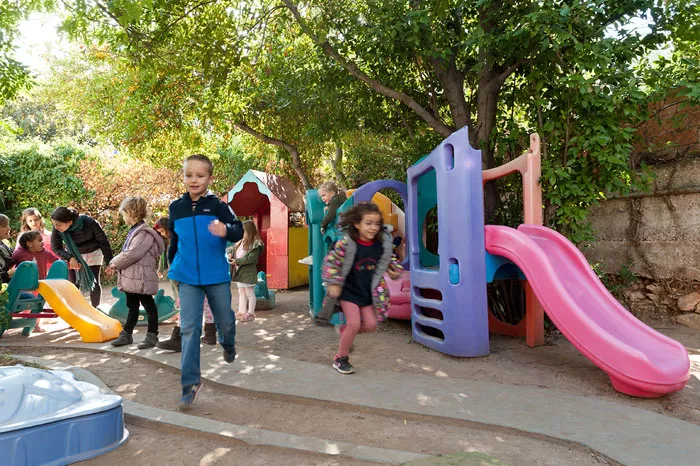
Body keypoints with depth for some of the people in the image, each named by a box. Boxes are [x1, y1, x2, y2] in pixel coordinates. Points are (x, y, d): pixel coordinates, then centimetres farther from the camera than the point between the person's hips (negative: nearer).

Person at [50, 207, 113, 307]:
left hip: (92, 253, -2)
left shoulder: (90, 223, -34)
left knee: (94, 282, -1)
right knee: (73, 283, 1)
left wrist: (109, 263, -18)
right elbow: (55, 247, -11)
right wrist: (70, 258, -29)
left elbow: (103, 242, -21)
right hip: (73, 255, 2)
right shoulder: (57, 229, -26)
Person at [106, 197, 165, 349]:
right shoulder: (134, 231, 14)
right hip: (131, 277, 9)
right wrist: (115, 263, 6)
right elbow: (125, 252, 20)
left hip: (141, 277, -9)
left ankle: (152, 335, 13)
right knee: (132, 306, 16)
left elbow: (131, 254, -22)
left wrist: (115, 264, -9)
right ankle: (127, 334, 25)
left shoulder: (144, 233, -17)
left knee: (148, 305, 3)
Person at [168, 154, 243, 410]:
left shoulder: (217, 205, -7)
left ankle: (228, 344, 49)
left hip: (217, 276, -2)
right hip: (188, 279, 2)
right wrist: (172, 265, 25)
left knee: (225, 321, 13)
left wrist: (226, 230, -37)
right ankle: (190, 382, 9)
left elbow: (238, 231, -16)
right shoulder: (176, 208, 4)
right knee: (189, 329, -1)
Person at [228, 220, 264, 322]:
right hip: (239, 272, 8)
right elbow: (230, 248, 20)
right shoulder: (241, 242, 12)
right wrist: (229, 253, -4)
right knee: (241, 293, 14)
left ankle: (250, 313, 11)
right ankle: (242, 311, 23)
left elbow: (251, 258, -22)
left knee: (249, 293, 2)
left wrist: (237, 261, -19)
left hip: (248, 273, -8)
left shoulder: (255, 244, -14)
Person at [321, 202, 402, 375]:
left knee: (370, 325, 4)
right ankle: (340, 358, 11)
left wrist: (396, 269, -1)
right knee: (354, 323, -11)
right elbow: (330, 262, -15)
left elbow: (388, 259, 14)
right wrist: (333, 283, -16)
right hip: (349, 291, -5)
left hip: (368, 292, 5)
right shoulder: (346, 243, -21)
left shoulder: (383, 243, -7)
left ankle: (344, 330, 35)